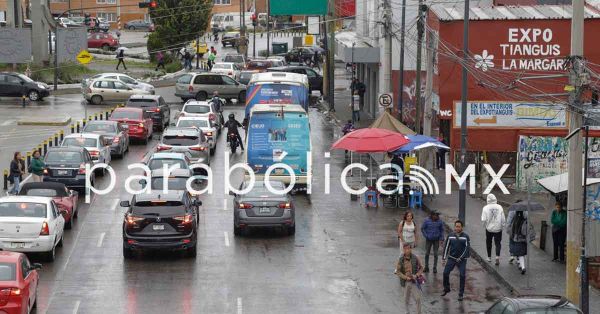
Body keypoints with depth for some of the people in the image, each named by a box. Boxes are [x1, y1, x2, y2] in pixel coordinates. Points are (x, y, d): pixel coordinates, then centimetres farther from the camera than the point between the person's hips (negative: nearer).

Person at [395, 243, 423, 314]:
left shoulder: (415, 258, -9)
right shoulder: (401, 259, -8)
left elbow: (421, 268, 1)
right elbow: (398, 271, -6)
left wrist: (416, 275, -16)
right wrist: (406, 277, -17)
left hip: (414, 280, -1)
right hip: (406, 281, 1)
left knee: (417, 298, -11)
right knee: (406, 298, 16)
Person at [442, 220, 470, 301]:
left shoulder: (465, 237, -4)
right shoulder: (450, 236, 1)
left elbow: (467, 248, -6)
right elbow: (446, 247, 6)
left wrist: (461, 258, -12)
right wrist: (443, 258, 3)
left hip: (462, 260, -2)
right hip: (451, 258, 2)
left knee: (462, 276, -7)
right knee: (445, 273, -5)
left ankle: (461, 294, 4)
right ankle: (446, 289, 18)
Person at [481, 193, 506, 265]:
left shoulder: (486, 208, -10)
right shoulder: (499, 207, -5)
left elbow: (483, 219, -11)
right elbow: (503, 219, -2)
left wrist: (485, 225, 8)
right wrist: (502, 226, 11)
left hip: (489, 229, 0)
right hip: (498, 229, 0)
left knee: (488, 243, 17)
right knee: (498, 243, 4)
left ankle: (489, 258, 26)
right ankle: (497, 257, -14)